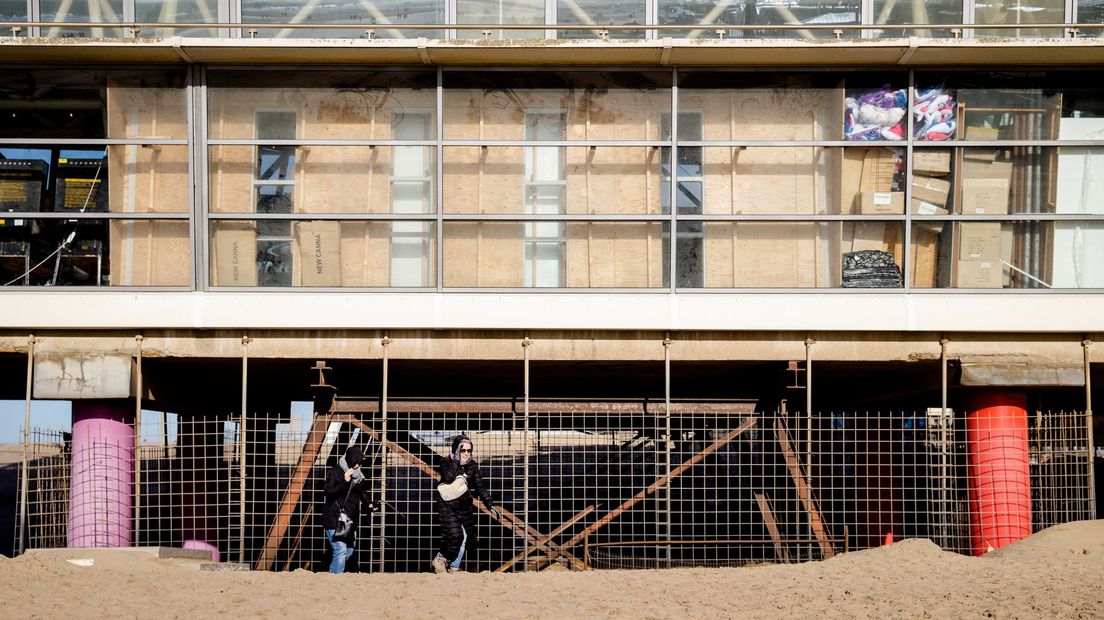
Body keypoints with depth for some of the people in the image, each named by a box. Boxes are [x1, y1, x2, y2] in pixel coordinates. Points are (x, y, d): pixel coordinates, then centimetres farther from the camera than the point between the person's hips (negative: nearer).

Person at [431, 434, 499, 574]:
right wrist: (456, 460, -26)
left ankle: (453, 567, 15)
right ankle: (439, 560, 4)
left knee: (465, 537, 1)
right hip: (447, 506, -5)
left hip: (465, 506, 5)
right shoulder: (446, 462, -8)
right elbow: (448, 478, -28)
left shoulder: (472, 465, 4)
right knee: (454, 535, -18)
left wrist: (490, 505, 3)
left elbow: (480, 487, 7)